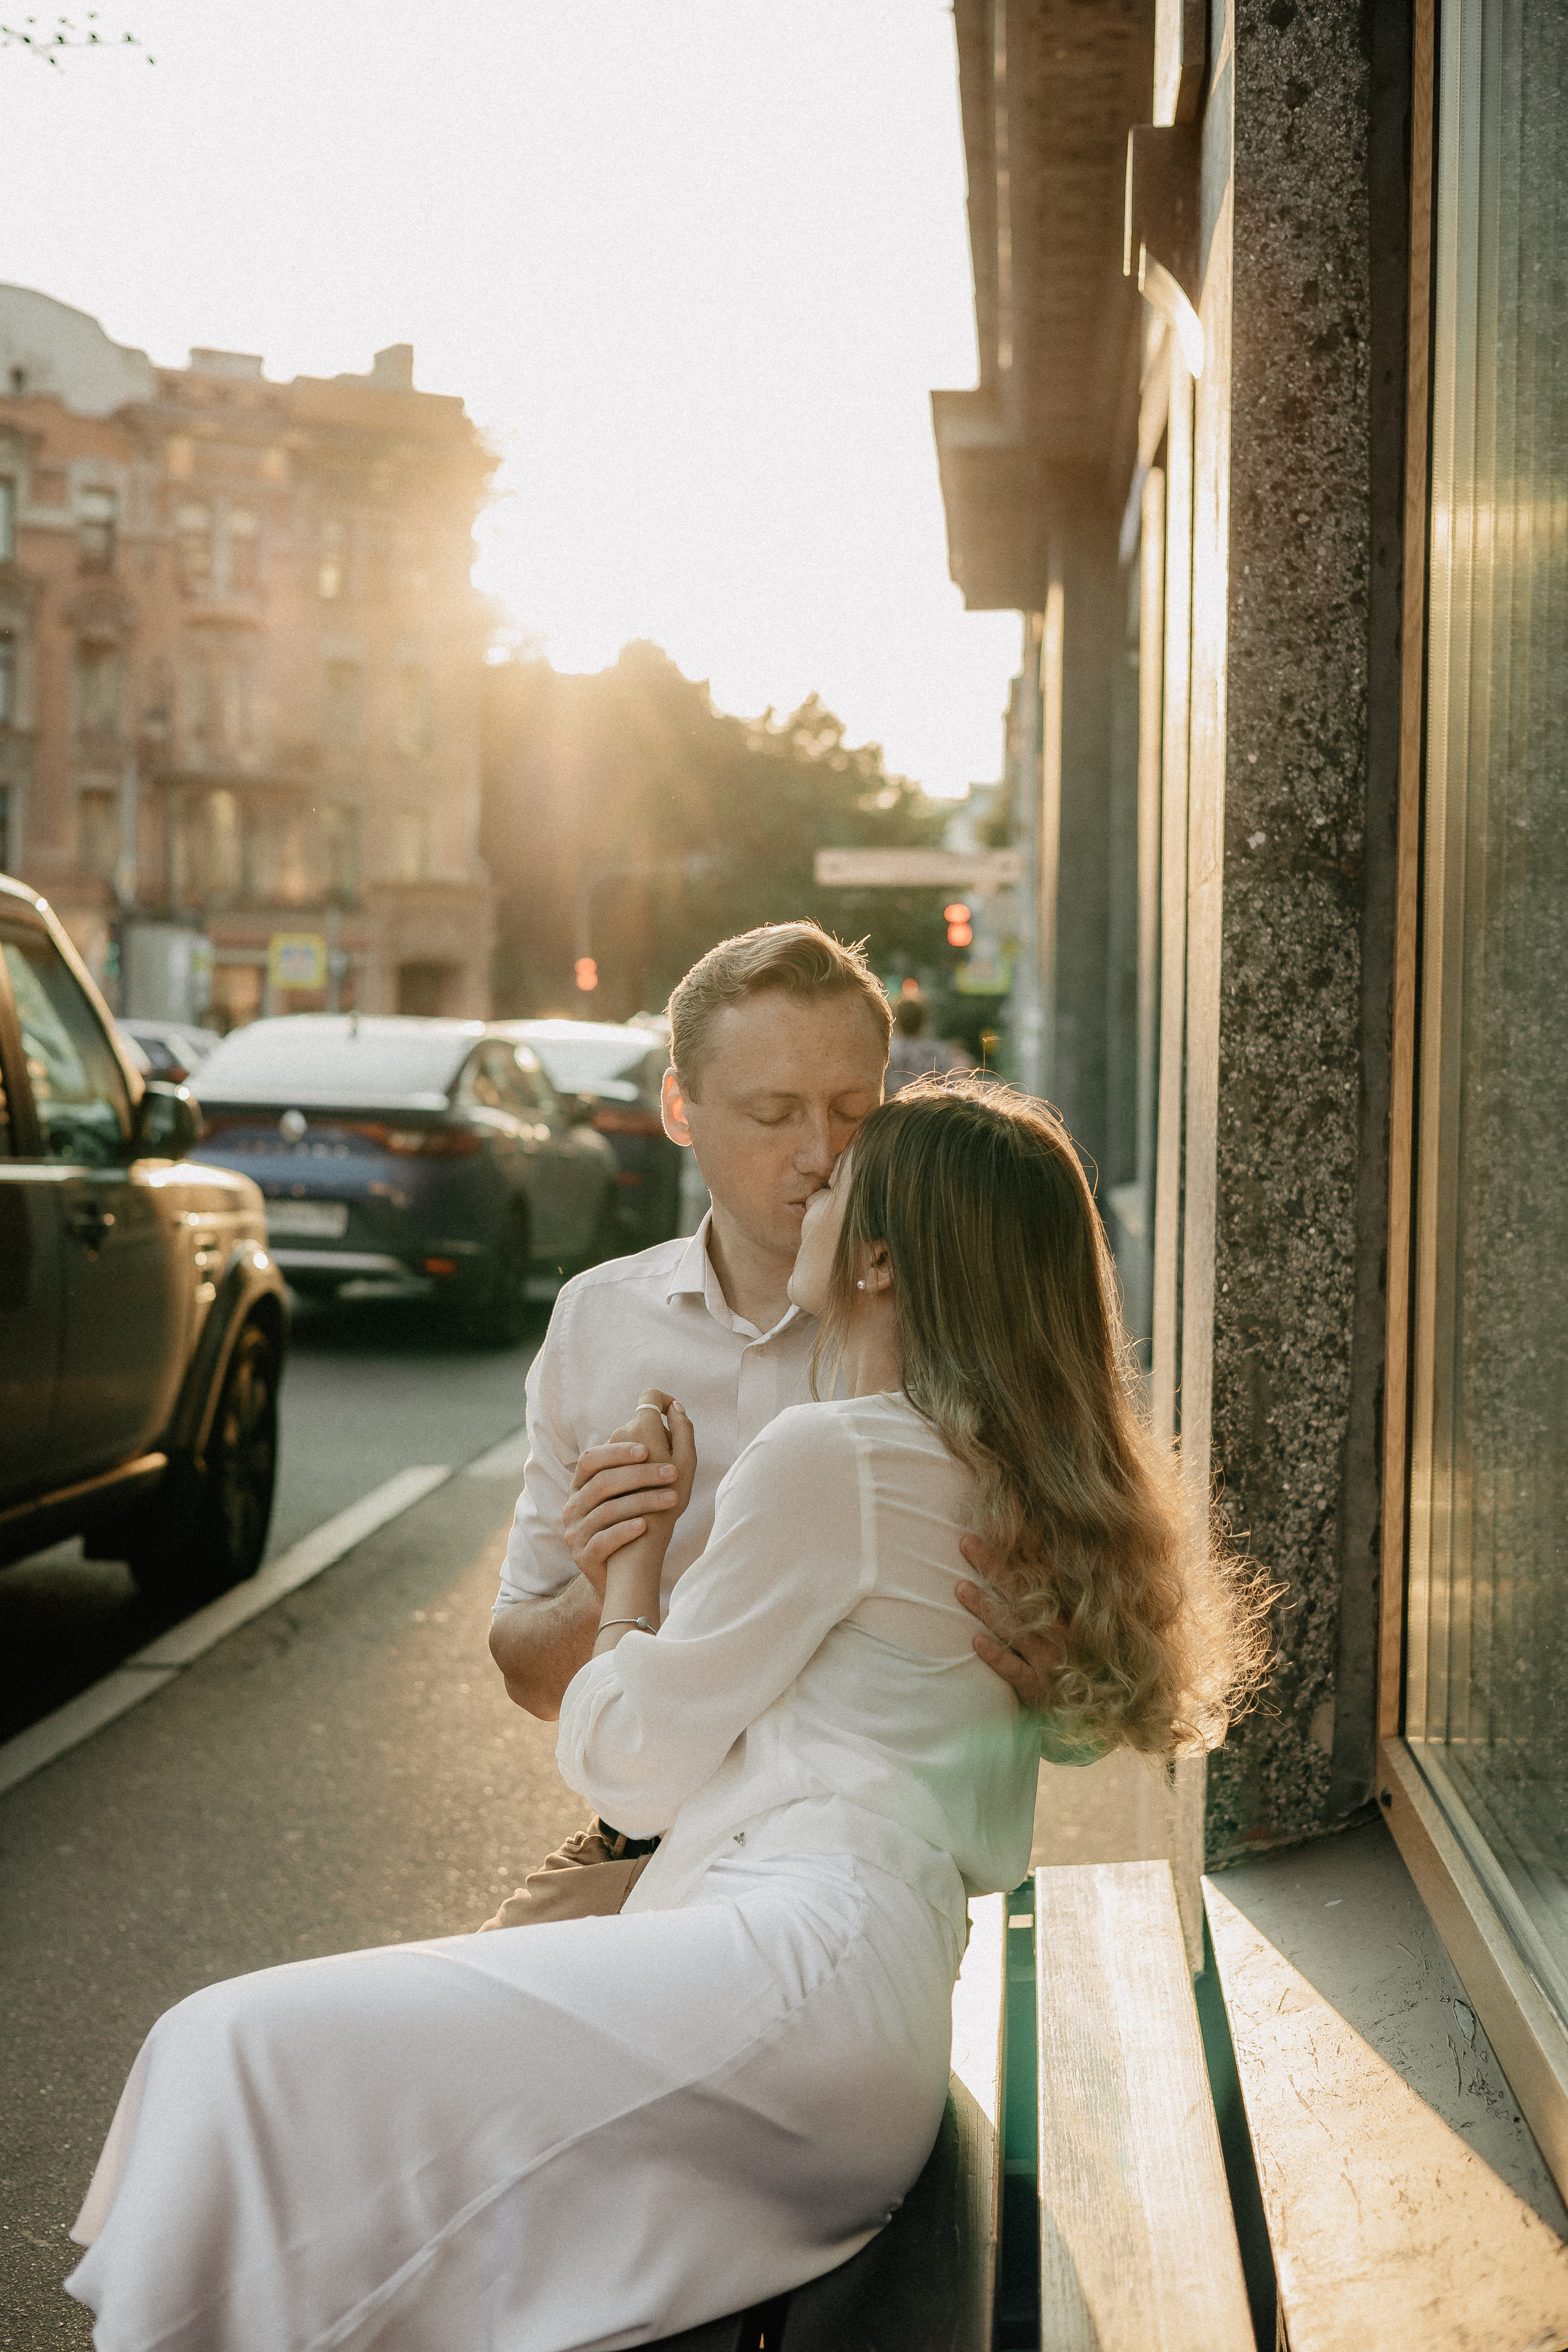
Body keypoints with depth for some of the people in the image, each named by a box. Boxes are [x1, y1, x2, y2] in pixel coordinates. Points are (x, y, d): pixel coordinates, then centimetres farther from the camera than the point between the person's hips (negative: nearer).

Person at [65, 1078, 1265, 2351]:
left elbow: (629, 1760, 0)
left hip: (798, 1965, -10)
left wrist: (638, 1545, 14)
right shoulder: (1012, 1476, 18)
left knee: (236, 2052, -15)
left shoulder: (829, 1458, -7)